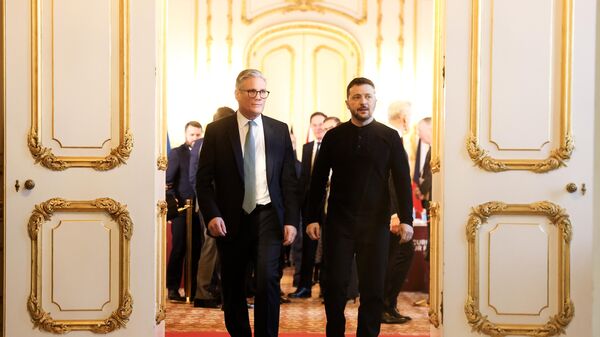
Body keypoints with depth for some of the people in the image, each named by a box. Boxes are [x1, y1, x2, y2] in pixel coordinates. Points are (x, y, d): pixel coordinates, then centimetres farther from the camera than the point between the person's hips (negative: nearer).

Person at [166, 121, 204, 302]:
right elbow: (168, 180, -1)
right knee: (179, 248, 0)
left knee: (196, 250, 4)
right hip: (182, 207, -3)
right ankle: (172, 288, 7)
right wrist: (172, 200, -14)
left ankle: (194, 288, 12)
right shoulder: (176, 153, 4)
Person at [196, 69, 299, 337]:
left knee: (268, 278, -15)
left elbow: (289, 180, 5)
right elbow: (204, 179, 0)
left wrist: (291, 220, -2)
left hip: (268, 217, 0)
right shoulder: (216, 131, 2)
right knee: (232, 286, 10)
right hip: (231, 220, 0)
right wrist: (212, 215, -12)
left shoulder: (280, 130, 6)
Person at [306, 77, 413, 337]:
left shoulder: (390, 137, 2)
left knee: (373, 287, 3)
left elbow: (402, 180, 1)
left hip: (375, 223, 0)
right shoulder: (333, 136, 4)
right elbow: (318, 180, 6)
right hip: (338, 221, 1)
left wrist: (406, 219, -7)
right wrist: (312, 218, 2)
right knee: (334, 284, 2)